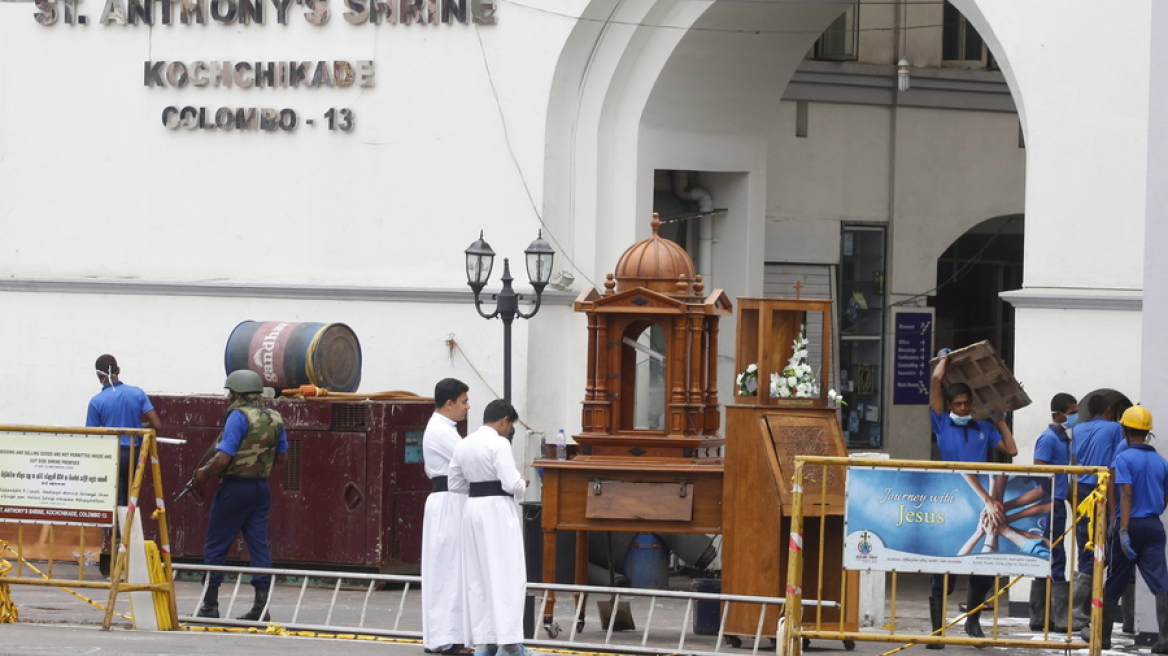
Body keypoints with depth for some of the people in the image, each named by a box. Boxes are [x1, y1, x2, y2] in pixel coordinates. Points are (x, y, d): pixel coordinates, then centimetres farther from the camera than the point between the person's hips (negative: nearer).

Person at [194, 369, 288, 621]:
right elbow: (281, 456, 17)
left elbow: (223, 458, -21)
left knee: (215, 546, 4)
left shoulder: (239, 416, -15)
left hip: (235, 487, -7)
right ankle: (261, 605, 1)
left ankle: (210, 603, 7)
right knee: (259, 544, 6)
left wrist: (205, 474, -5)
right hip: (262, 487, 7)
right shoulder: (275, 419, 8)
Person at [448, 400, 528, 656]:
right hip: (498, 509, -7)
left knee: (477, 577, 11)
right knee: (506, 576, -2)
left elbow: (455, 484, 13)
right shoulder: (499, 444, -13)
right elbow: (511, 483, -18)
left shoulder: (463, 445, 8)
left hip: (473, 509, 7)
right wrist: (522, 484, 3)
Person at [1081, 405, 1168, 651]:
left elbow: (1127, 495, -18)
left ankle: (1102, 634, 23)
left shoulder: (1124, 459, -8)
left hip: (1131, 525, -4)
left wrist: (1124, 530, -22)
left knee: (1114, 584, 10)